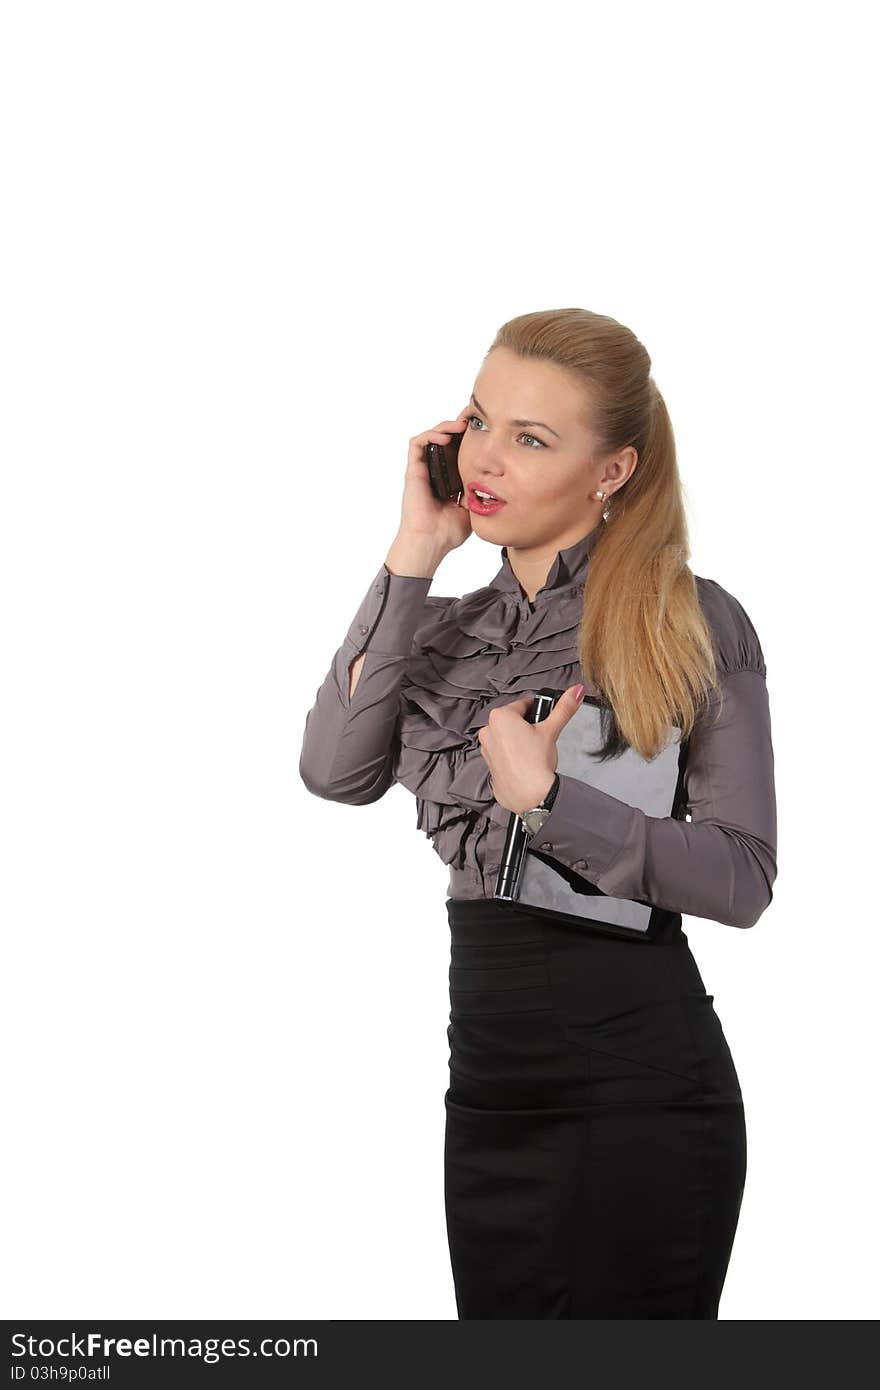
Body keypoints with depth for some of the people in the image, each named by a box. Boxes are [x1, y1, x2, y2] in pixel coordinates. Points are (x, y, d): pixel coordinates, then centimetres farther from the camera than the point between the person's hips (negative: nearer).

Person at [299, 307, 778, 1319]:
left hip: (639, 1079, -5)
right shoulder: (448, 629, 10)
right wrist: (415, 554, -7)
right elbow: (336, 770, -8)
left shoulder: (692, 622, -6)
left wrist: (544, 796, -18)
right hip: (489, 1078, 5)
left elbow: (742, 878, -10)